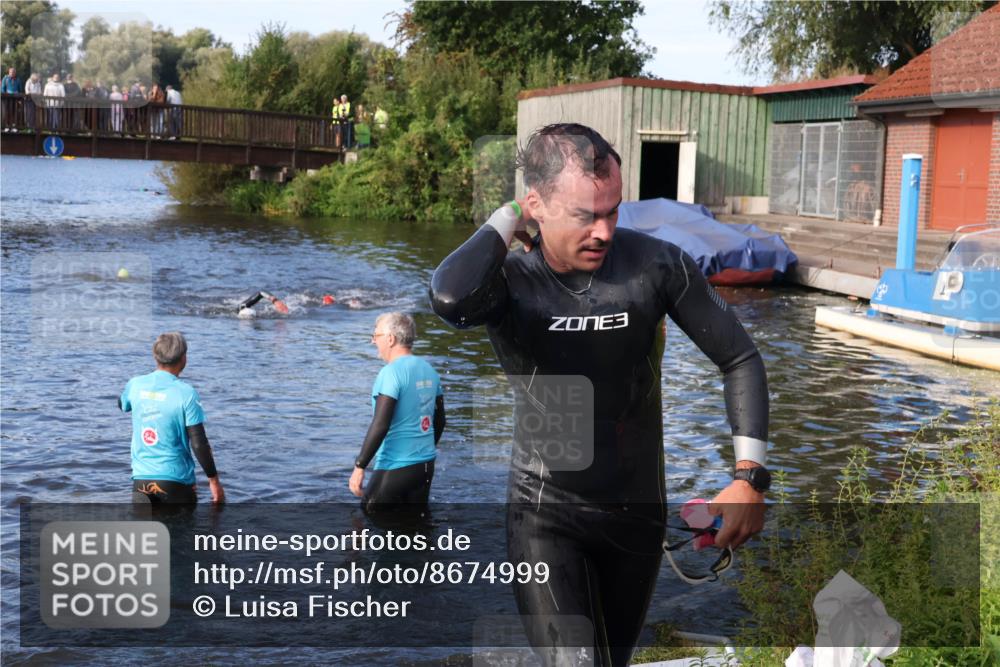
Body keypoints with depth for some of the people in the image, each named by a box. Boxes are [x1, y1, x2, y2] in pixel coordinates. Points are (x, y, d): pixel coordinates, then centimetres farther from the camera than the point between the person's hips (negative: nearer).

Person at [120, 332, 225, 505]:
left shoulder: (135, 385, 0)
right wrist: (214, 480, -4)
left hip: (141, 479, 3)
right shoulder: (186, 393, -13)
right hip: (176, 480, -3)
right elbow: (199, 444, -14)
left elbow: (122, 405, 26)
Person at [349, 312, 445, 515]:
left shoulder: (391, 372, -15)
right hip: (426, 465, 8)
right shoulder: (429, 370, 8)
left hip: (396, 468, -8)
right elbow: (439, 420, 16)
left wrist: (359, 466, -16)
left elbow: (380, 425, -21)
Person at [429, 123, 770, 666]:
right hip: (545, 513, -2)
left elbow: (739, 359, -5)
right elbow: (451, 299, -42)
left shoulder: (657, 263, -13)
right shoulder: (508, 279, -17)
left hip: (638, 511, 3)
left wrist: (750, 477, -14)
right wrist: (509, 217, -25)